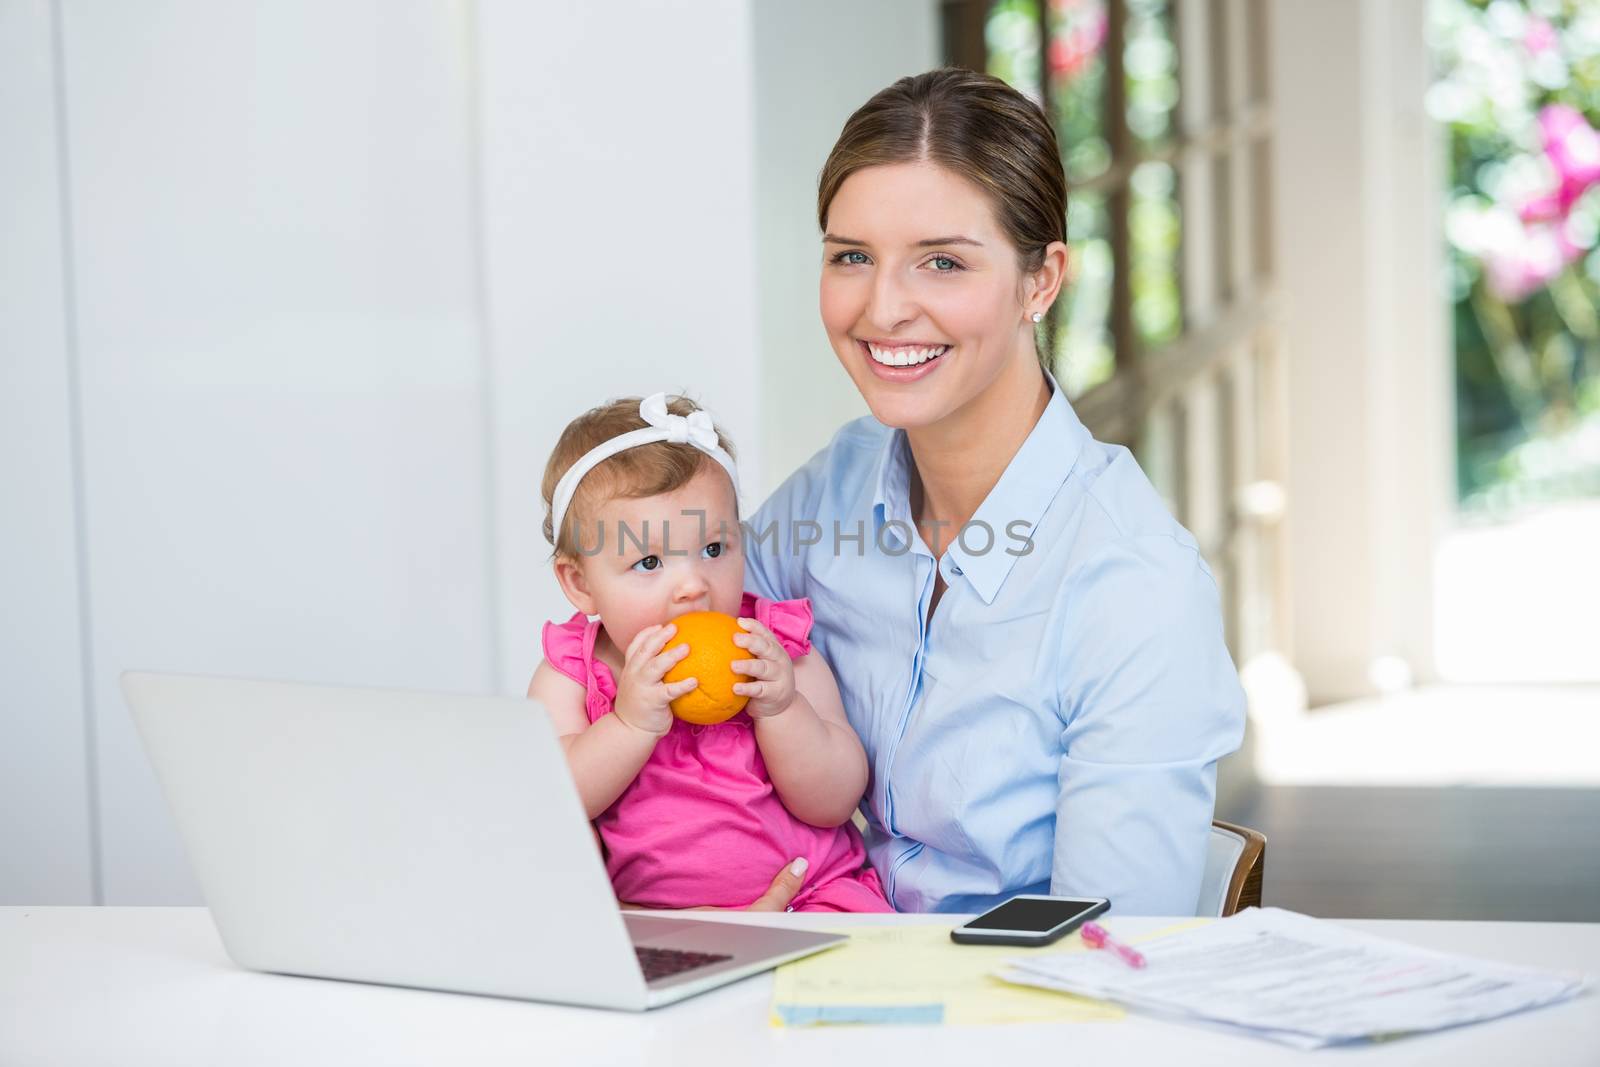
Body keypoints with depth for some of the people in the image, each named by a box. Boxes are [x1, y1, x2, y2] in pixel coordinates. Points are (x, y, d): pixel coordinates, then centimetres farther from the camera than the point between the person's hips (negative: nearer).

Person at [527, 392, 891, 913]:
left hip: (807, 895, -3)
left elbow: (833, 805, -5)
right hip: (643, 917, 4)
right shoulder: (570, 676, 0)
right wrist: (631, 723, -23)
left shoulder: (782, 653, 0)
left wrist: (780, 710, -20)